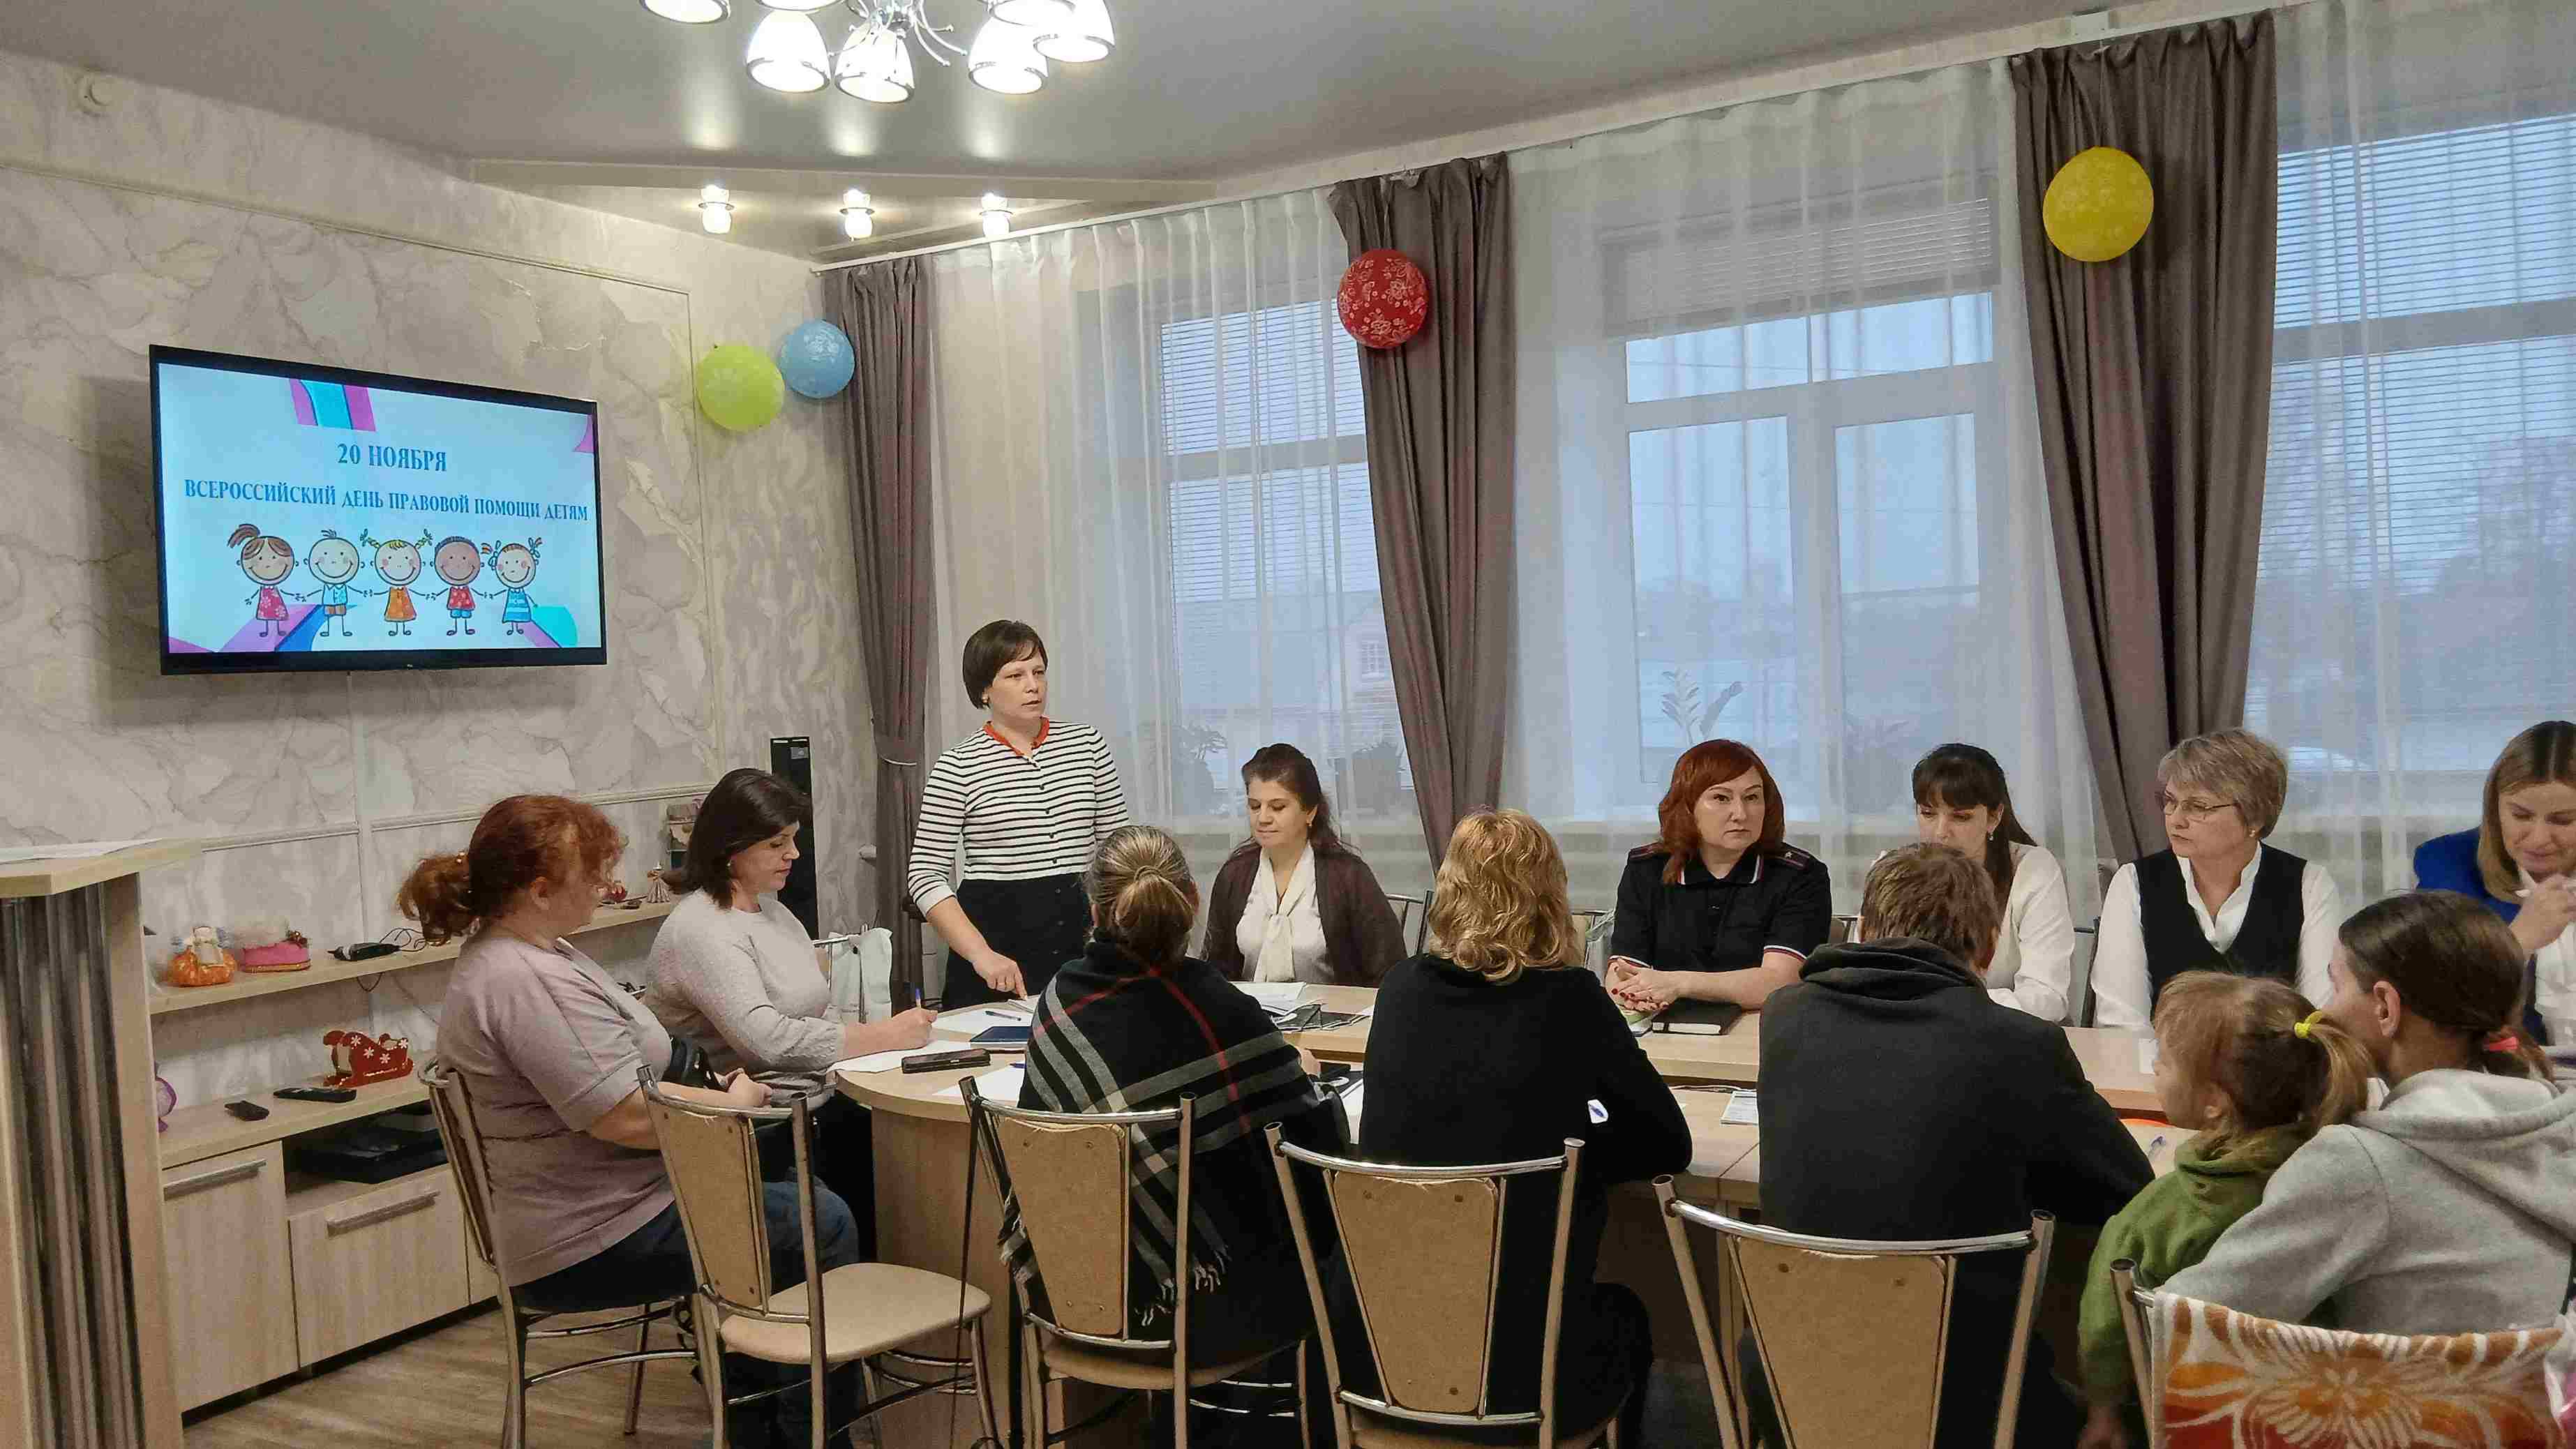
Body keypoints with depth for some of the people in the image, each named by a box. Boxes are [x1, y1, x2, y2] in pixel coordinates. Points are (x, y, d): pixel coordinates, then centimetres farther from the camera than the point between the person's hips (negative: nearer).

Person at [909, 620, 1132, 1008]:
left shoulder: (1087, 743, 5)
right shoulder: (958, 765, -5)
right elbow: (926, 874, -6)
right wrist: (980, 954, -17)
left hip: (1080, 931, 3)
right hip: (996, 931, -3)